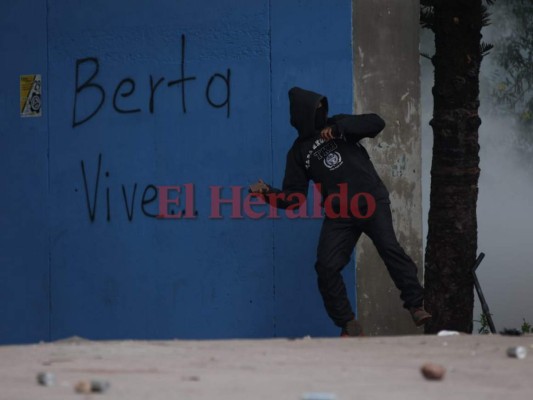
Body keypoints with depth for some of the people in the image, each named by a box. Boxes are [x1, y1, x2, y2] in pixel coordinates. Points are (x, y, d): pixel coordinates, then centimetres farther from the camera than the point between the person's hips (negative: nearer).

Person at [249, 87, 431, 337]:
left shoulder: (337, 124, 11)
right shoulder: (299, 152, 13)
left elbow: (376, 123, -3)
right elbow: (294, 196, 8)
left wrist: (339, 128, -12)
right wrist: (269, 193, -11)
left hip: (372, 200, -2)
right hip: (339, 213, 2)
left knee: (389, 247, -21)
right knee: (327, 267, -10)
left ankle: (416, 306, -18)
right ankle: (349, 325, 0)